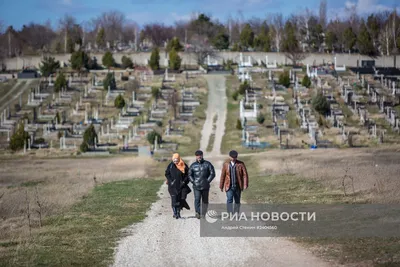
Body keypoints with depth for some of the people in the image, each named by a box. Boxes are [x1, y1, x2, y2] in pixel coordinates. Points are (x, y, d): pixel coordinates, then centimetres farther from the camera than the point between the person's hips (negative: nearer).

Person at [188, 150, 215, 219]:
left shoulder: (207, 164, 4)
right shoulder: (193, 165, 8)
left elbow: (212, 173, 4)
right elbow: (190, 175, 16)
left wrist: (208, 181, -6)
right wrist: (193, 181, 1)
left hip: (205, 186, 1)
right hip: (196, 186, -1)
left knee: (205, 200, 6)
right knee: (197, 199, -17)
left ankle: (203, 214, 13)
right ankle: (197, 212, -25)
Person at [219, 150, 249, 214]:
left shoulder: (241, 164, -4)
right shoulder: (226, 164, -2)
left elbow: (245, 175, -7)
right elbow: (223, 175, 3)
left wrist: (245, 185, -18)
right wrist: (221, 186, 6)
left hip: (238, 186, 1)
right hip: (229, 186, -1)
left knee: (237, 201, 9)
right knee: (229, 200, -16)